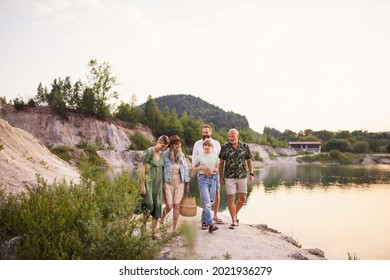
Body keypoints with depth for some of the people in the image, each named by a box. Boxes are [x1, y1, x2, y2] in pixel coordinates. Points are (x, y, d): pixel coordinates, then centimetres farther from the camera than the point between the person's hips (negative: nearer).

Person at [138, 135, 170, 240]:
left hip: (158, 184, 6)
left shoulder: (161, 154, 10)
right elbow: (142, 168, -12)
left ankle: (154, 231, 10)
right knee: (149, 205, -12)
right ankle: (143, 225, 13)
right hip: (149, 183, -6)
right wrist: (142, 185, -15)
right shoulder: (149, 151, -10)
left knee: (157, 206, 3)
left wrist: (161, 184, 11)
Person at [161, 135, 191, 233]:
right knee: (169, 206, -5)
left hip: (179, 183, 3)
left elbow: (186, 169, 12)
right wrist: (161, 183, -5)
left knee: (177, 205, 2)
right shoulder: (165, 155, -8)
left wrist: (187, 183, 11)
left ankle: (175, 228, 13)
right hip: (168, 183, -3)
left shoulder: (182, 156, 5)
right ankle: (163, 217, 30)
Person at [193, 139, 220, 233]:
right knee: (206, 202, -12)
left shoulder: (215, 156, 8)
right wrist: (201, 168, -8)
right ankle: (210, 224, -16)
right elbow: (194, 168, 11)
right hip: (203, 178, -3)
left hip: (213, 178, 3)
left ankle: (204, 221, 22)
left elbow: (218, 169, 14)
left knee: (210, 202, 6)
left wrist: (213, 169, -8)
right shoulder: (199, 156, 3)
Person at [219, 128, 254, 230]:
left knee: (243, 198, 7)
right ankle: (234, 221, 9)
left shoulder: (245, 146, 0)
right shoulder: (225, 147, -3)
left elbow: (249, 161, 7)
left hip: (242, 176, 2)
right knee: (231, 199, -3)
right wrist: (221, 177, 0)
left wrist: (251, 174, -1)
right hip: (229, 177, -2)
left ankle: (235, 214, 32)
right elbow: (221, 162, 3)